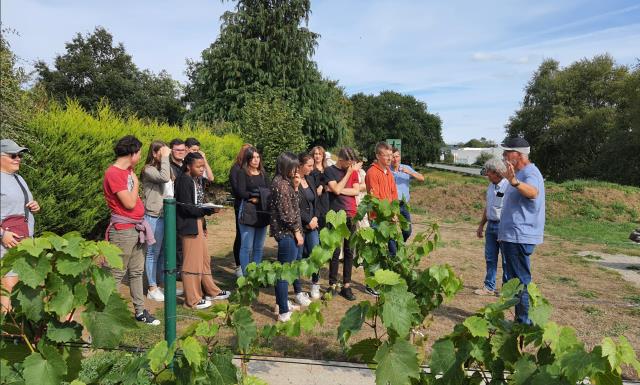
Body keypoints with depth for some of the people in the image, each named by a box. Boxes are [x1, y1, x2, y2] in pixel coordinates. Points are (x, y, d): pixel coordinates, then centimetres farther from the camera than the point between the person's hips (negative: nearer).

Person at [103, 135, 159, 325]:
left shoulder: (128, 171, 12)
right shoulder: (113, 174, -15)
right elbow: (129, 203, -19)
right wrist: (135, 183, -8)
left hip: (137, 228, 9)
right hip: (123, 230, -9)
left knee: (137, 272, 14)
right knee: (116, 274, 0)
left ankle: (140, 311, 24)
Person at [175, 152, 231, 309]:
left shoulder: (197, 180, 11)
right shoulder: (184, 181, -16)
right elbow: (186, 207, -20)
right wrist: (205, 211, -27)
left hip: (199, 223, 9)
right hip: (189, 225, -9)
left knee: (204, 259, 18)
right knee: (193, 261, -1)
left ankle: (211, 291, 32)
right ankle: (193, 299, 11)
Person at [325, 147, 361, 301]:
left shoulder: (353, 170, 8)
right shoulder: (329, 171, -5)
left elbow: (356, 191, -2)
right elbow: (337, 189, -17)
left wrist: (339, 190, -13)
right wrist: (349, 172, -13)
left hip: (351, 215, 4)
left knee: (349, 251, 7)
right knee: (336, 251, -1)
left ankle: (346, 285, 15)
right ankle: (333, 285, 11)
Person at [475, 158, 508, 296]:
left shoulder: (508, 186, -15)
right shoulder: (491, 186, 12)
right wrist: (481, 225, 22)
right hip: (491, 225, 8)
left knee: (506, 260, 4)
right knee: (490, 258, 12)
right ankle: (489, 287, 22)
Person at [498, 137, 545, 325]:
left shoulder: (530, 173, -16)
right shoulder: (521, 173, 18)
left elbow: (533, 192, -40)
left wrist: (514, 182, -61)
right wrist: (504, 234, 29)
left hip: (520, 237, -11)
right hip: (512, 237, 11)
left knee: (521, 281, -5)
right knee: (515, 279, 17)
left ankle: (525, 322, 2)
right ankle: (521, 320, 28)